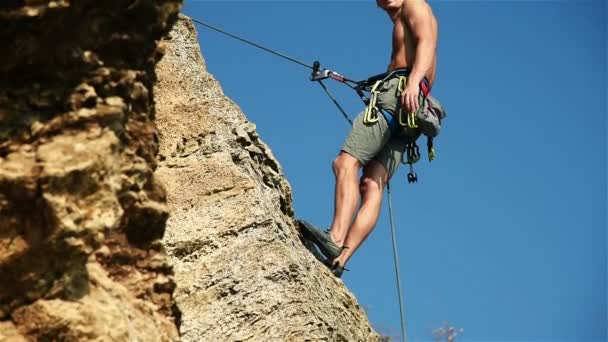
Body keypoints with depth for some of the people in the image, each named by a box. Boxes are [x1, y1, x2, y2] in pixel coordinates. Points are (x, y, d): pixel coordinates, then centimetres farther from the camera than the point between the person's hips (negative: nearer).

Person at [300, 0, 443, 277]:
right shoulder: (403, 27, 37)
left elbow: (427, 42, -9)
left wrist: (413, 80, -25)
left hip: (400, 92, -9)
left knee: (346, 162, -22)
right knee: (372, 185, -8)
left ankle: (335, 239, -39)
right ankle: (339, 259, -20)